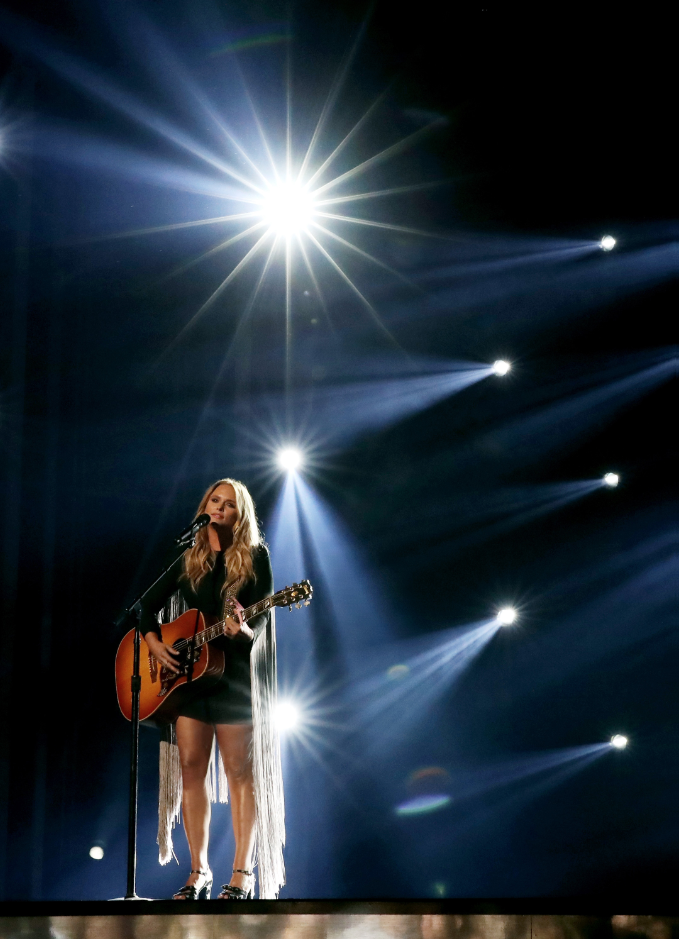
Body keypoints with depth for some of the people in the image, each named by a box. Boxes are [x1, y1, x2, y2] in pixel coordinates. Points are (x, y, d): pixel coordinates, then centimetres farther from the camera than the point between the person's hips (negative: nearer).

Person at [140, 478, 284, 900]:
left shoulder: (255, 557, 0)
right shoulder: (190, 559, 12)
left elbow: (263, 613, -8)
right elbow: (151, 602, 15)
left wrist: (245, 631, -29)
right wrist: (153, 640, -2)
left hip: (234, 671, -4)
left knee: (239, 771, -3)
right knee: (192, 768, 1)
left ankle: (243, 872, 2)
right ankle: (199, 872, 7)